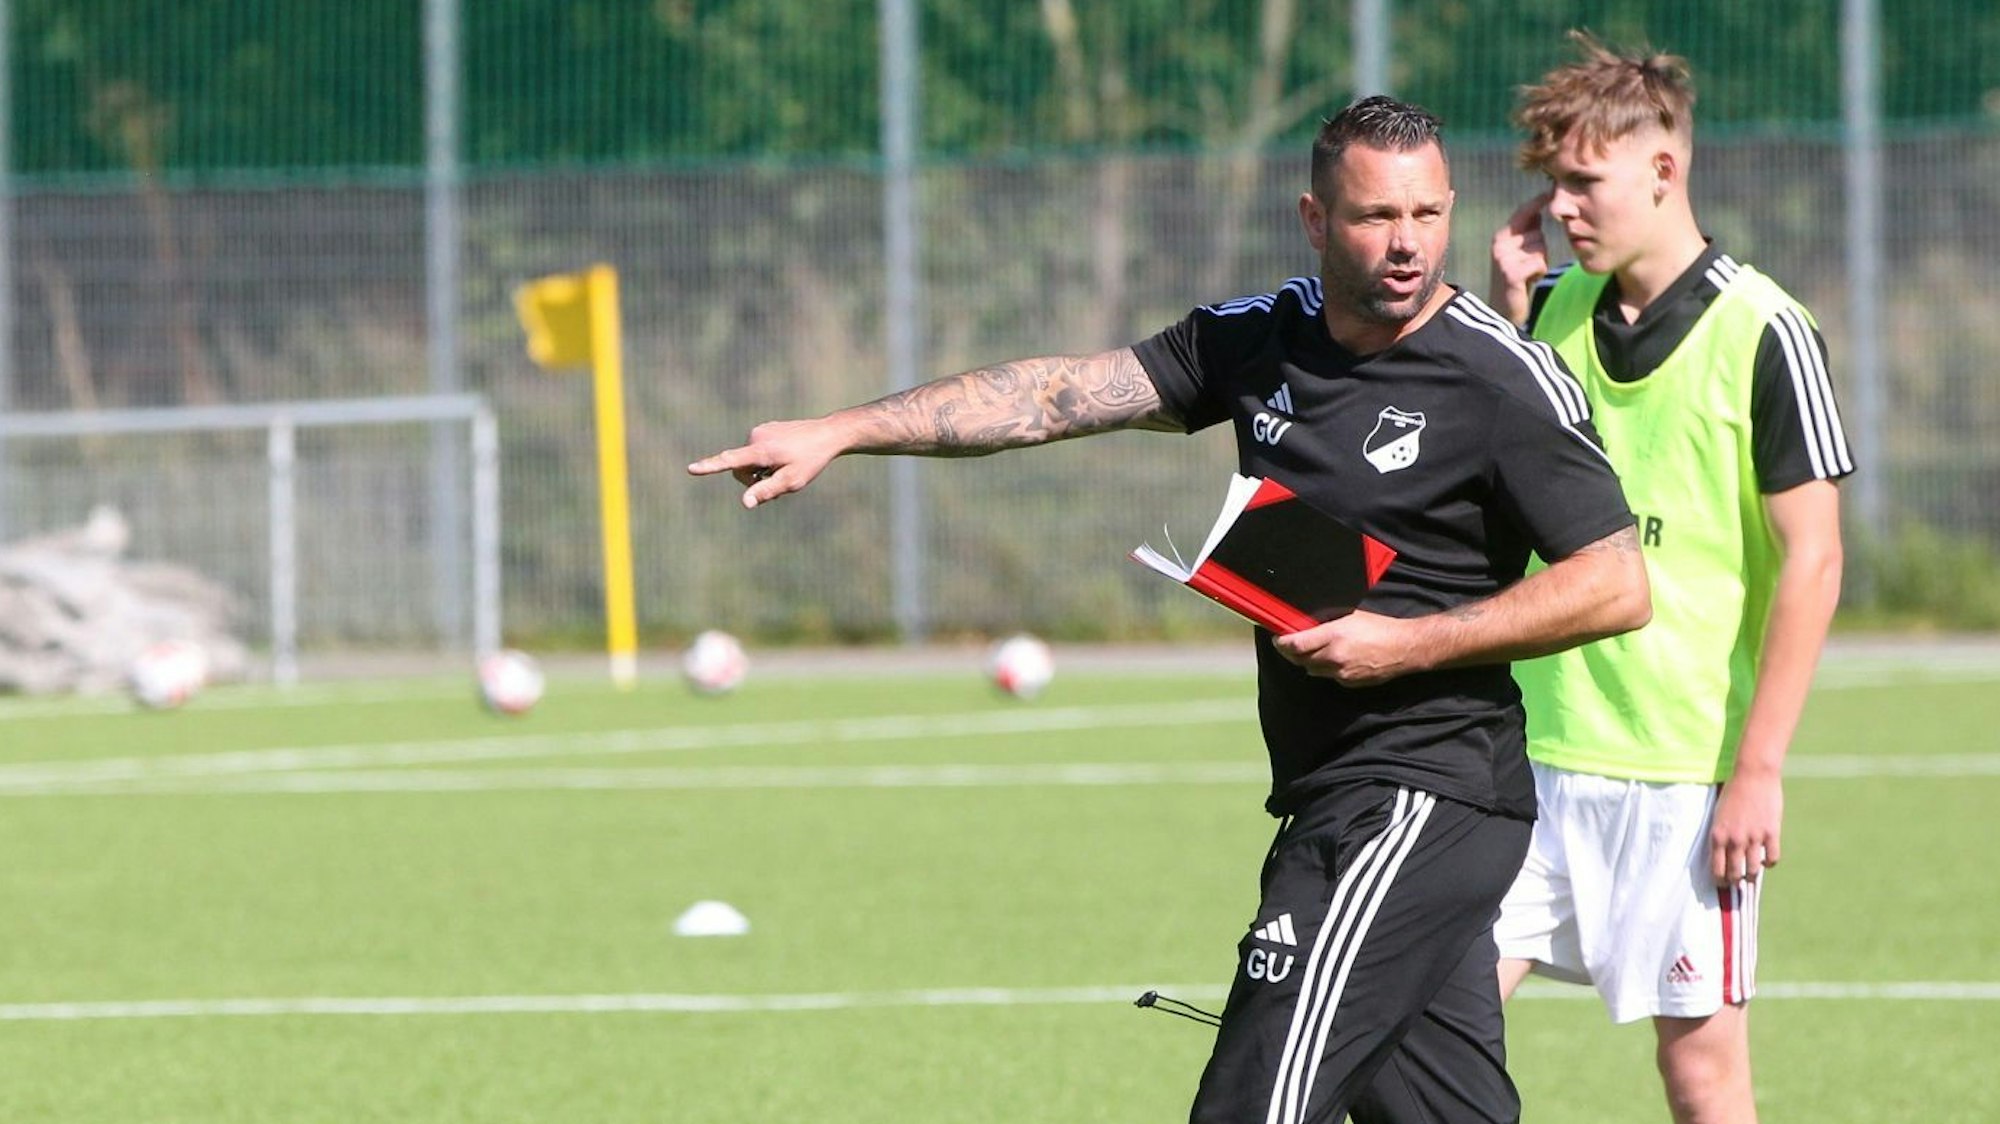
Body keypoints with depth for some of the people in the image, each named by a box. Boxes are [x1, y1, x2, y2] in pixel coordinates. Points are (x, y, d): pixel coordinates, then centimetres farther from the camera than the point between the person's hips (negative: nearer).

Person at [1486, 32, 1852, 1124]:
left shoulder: (1762, 334, -9)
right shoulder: (1555, 308, 8)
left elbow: (1811, 560, -10)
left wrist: (1759, 767, -14)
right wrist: (1506, 308, 3)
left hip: (1688, 767, -5)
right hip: (1536, 747, 5)